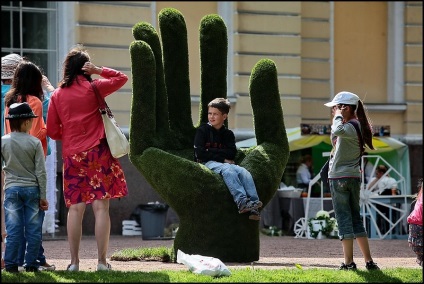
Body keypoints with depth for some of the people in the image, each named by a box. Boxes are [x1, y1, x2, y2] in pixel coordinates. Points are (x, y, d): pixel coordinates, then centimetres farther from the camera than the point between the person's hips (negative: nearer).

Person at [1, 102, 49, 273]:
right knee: (33, 229, 5)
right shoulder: (35, 143, -5)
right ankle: (31, 263, 5)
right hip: (32, 188, -1)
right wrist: (43, 196, 2)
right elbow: (41, 172, -3)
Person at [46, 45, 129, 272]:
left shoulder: (57, 95, 6)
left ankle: (74, 262, 2)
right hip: (97, 153, -2)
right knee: (101, 207, -2)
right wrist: (99, 71, 3)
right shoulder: (94, 88, -1)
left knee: (75, 209, 3)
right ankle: (101, 261, -5)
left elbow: (52, 131, 8)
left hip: (71, 155, 2)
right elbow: (122, 78, 10)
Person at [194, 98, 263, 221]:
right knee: (228, 170, -36)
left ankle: (253, 203, -44)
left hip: (225, 164, 4)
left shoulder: (228, 134, 16)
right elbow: (200, 154, -7)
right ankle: (241, 201, -54)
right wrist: (223, 158, -7)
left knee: (244, 172, -26)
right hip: (207, 164, -4)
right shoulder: (202, 131, 5)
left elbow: (232, 154, 1)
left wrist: (212, 151, -8)